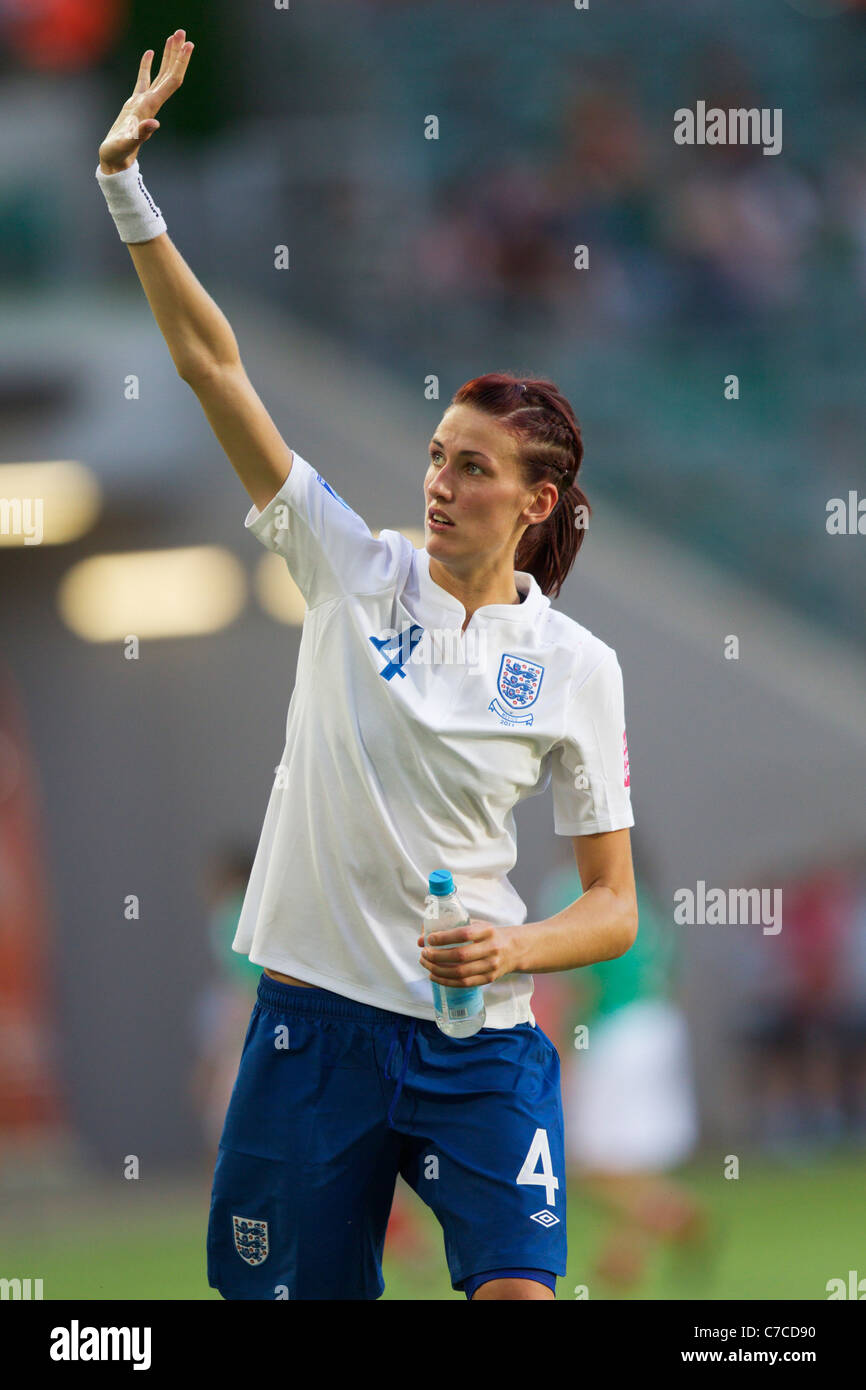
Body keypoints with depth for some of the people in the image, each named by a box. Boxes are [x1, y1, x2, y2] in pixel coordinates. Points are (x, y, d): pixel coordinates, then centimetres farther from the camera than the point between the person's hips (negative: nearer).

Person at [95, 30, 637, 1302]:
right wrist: (128, 191, -9)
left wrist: (515, 949, -15)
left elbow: (614, 905, 5)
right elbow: (215, 366, -3)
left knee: (518, 1294, -18)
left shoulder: (576, 668, 0)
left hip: (478, 1044, -1)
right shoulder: (358, 572, 2)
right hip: (314, 1017, 1)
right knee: (293, 1293, 4)